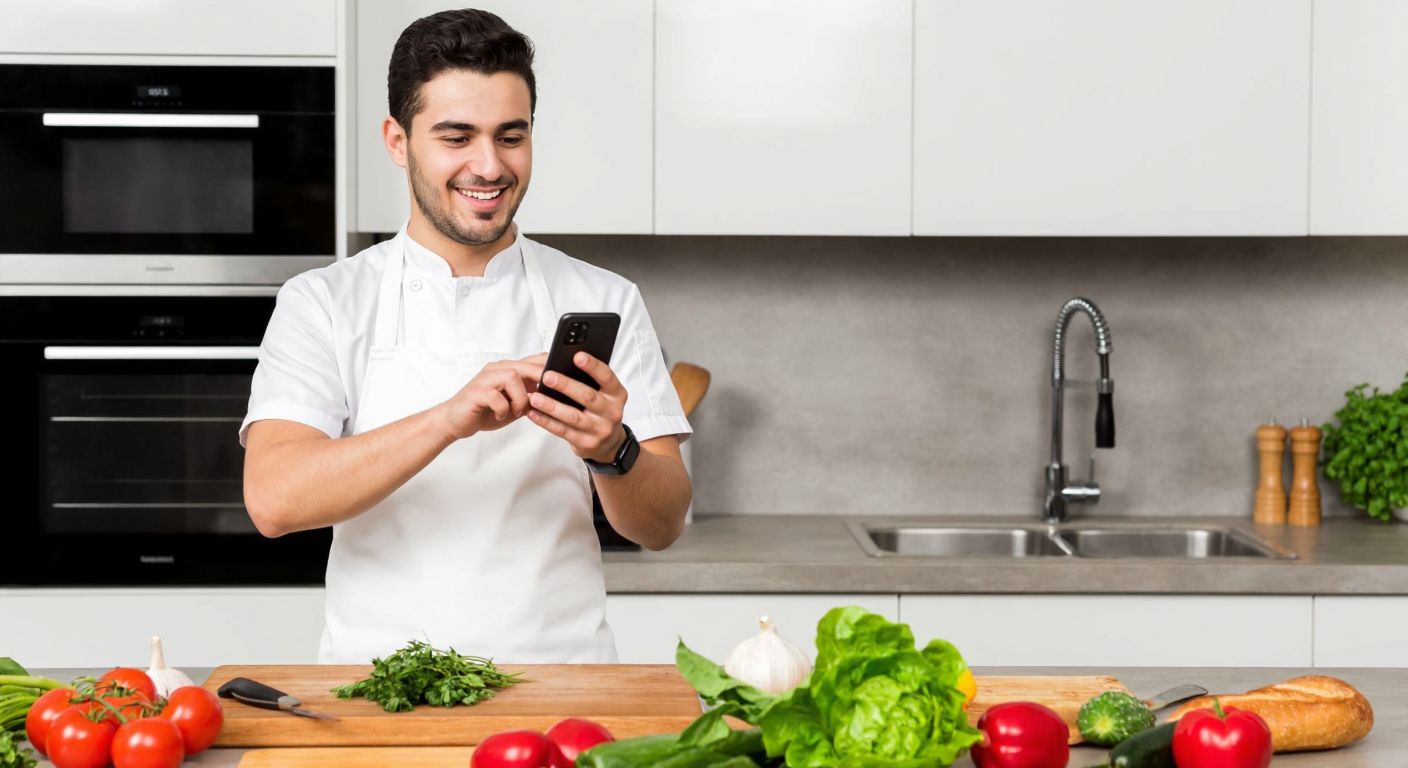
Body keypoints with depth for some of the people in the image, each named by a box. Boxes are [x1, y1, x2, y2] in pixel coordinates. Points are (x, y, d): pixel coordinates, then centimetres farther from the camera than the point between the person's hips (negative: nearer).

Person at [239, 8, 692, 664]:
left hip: (558, 678, 1)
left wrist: (610, 450, -16)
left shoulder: (604, 303, 9)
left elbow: (662, 527, 5)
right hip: (379, 683, -1)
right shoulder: (323, 304, 5)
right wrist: (449, 420, -22)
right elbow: (273, 499, -10)